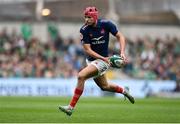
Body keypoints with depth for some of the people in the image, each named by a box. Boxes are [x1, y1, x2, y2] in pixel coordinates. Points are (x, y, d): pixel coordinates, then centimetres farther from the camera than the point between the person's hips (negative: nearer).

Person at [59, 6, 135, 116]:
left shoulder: (106, 24, -14)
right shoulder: (84, 30, -11)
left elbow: (120, 36, -3)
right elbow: (87, 50, -12)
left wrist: (122, 52, -18)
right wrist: (104, 58, -24)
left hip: (102, 61, -5)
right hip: (91, 60, 5)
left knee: (81, 76, -23)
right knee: (104, 86, 20)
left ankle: (71, 107, -18)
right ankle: (123, 90, 50)